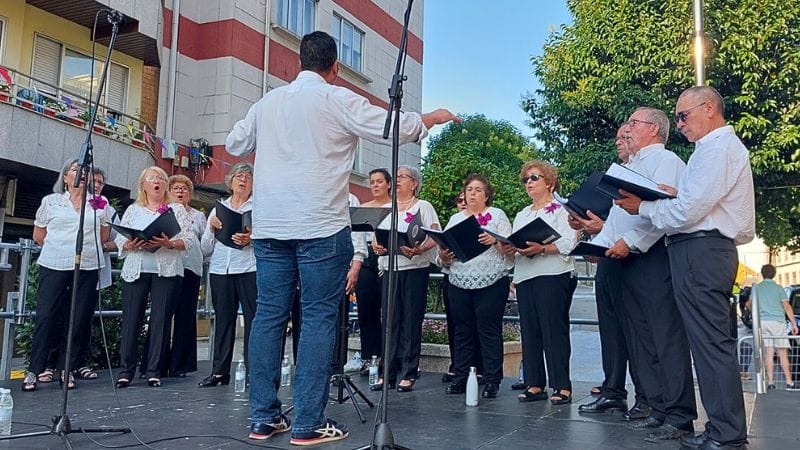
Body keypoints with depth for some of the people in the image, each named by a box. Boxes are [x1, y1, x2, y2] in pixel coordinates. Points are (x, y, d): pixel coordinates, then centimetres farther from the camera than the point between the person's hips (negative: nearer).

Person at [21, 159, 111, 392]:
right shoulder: (50, 201, 10)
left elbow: (104, 236, 16)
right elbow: (38, 236, 13)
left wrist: (86, 248, 13)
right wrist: (60, 249, 12)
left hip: (87, 268, 1)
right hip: (54, 267, -1)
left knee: (79, 321, 2)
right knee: (45, 318, -3)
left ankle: (67, 370, 11)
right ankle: (33, 371, 6)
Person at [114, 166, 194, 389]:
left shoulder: (177, 209, 10)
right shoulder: (133, 210, 16)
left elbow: (188, 240, 2)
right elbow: (119, 239, 10)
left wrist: (170, 244, -16)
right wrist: (131, 245, -10)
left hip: (166, 272, -1)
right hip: (136, 271, 1)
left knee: (160, 320, -2)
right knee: (131, 318, -2)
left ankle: (153, 371, 4)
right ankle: (125, 370, 5)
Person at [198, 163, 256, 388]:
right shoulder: (218, 209, 18)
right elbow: (206, 249, 15)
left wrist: (251, 240, -20)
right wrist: (211, 228, -1)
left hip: (250, 269, -3)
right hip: (220, 270, 3)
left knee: (253, 317, -6)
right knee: (223, 319, 5)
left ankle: (253, 369, -1)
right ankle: (219, 371, 11)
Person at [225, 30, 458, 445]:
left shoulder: (267, 102, 14)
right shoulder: (337, 100, -2)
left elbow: (234, 145, 26)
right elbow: (395, 127, -3)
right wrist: (435, 117, 15)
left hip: (269, 224, 5)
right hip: (320, 225, -5)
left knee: (269, 315, 7)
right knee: (319, 318, -1)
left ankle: (263, 418, 11)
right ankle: (308, 424, 0)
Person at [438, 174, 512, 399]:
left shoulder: (497, 215, 6)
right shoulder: (455, 219, 16)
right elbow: (444, 258, 15)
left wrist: (495, 241, -20)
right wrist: (444, 256, -7)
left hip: (491, 283, -3)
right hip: (459, 283, 4)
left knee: (489, 331, -3)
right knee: (462, 331, 7)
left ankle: (492, 380, 4)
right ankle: (461, 378, 15)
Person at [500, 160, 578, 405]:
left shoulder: (561, 209, 2)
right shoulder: (521, 215, 24)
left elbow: (569, 243, -11)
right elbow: (515, 246, 19)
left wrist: (542, 249, -25)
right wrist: (508, 249, -4)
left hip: (553, 276, -7)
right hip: (525, 276, 7)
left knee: (554, 329, -8)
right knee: (529, 330, 4)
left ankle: (562, 387, -4)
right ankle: (535, 384, 10)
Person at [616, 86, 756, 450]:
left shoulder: (716, 147, -9)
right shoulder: (722, 146, 24)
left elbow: (688, 212, -16)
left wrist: (644, 207, -4)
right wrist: (677, 193, 8)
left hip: (699, 249, -11)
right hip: (713, 248, 11)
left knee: (710, 342, -8)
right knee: (713, 342, 11)